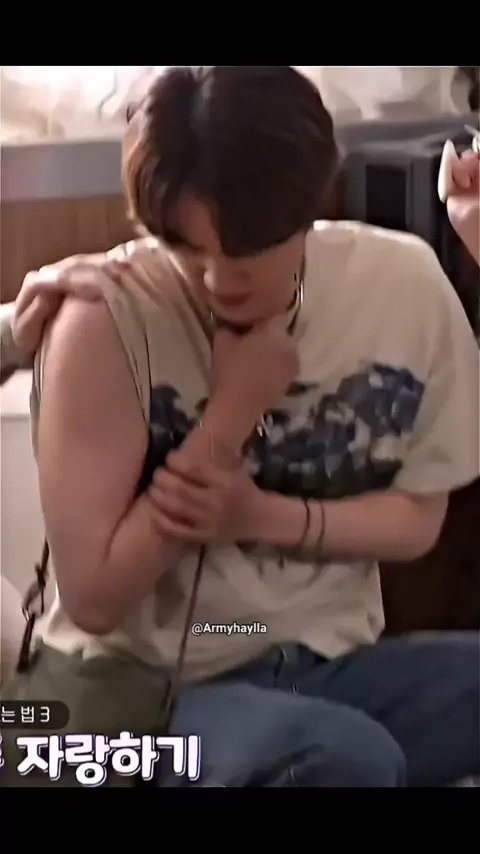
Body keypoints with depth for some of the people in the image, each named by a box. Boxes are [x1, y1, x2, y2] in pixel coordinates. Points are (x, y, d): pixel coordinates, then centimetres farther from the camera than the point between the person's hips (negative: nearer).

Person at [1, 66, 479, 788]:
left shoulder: (405, 286, -6)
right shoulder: (109, 318, -19)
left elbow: (416, 519, 4)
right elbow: (93, 598, -15)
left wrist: (266, 515, -14)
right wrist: (231, 411, -21)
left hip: (330, 662, 5)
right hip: (141, 684, -5)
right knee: (345, 756, -34)